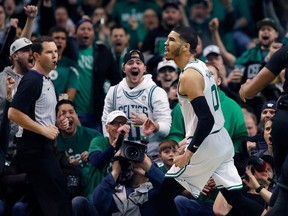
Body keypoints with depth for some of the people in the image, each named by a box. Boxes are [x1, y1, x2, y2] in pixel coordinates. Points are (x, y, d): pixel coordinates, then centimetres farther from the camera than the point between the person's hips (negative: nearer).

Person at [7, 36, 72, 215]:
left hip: (43, 145, 10)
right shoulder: (32, 80, -14)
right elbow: (14, 113, -22)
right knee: (57, 193, -12)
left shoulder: (47, 81, 15)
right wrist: (44, 130, -18)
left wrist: (57, 124, 9)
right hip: (33, 146, -10)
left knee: (40, 200, 10)